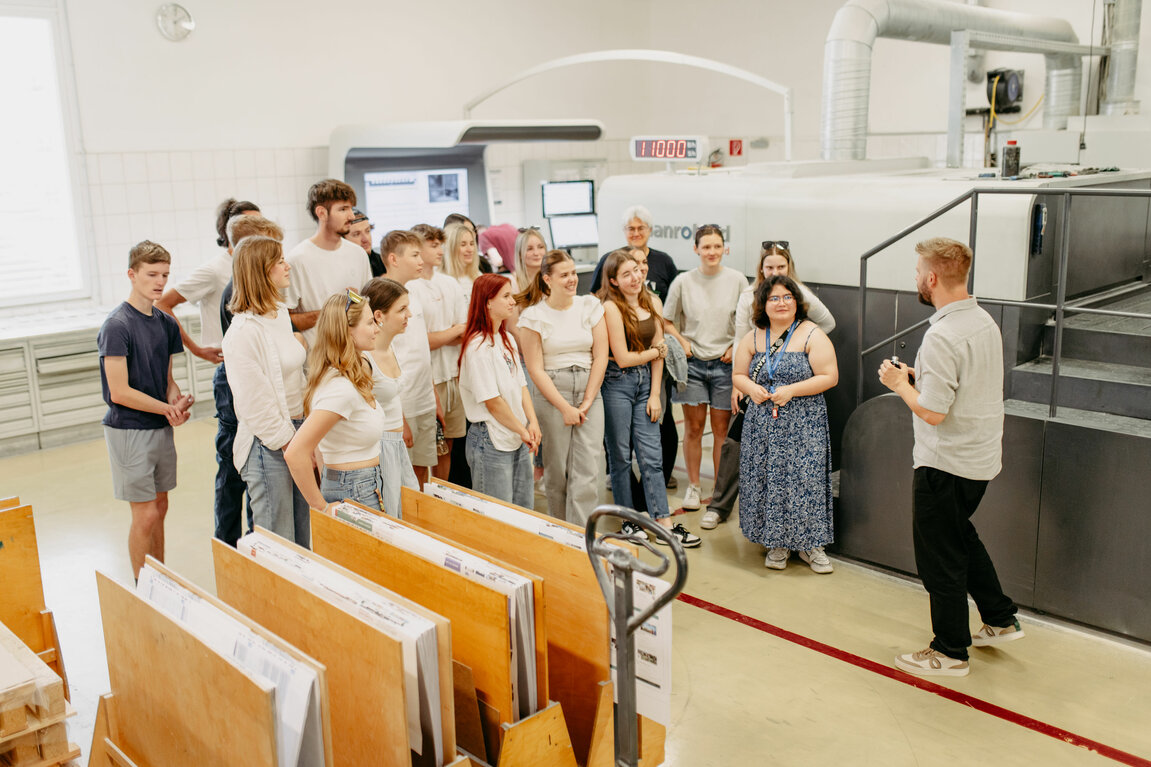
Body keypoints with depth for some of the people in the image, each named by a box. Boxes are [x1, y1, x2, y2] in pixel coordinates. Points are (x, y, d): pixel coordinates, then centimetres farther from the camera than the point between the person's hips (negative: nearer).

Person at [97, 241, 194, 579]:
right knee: (146, 514, -2)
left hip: (161, 429, 7)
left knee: (160, 508, 14)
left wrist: (178, 400, -8)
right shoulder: (117, 326, -15)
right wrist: (170, 409, -12)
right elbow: (120, 393, -19)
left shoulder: (165, 323, 7)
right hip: (129, 431, -7)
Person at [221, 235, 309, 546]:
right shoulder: (245, 330, -18)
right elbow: (255, 403, -18)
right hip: (267, 444, -8)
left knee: (303, 535, 17)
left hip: (295, 431, 8)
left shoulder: (280, 313, 10)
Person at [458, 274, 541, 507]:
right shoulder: (478, 347, -17)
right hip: (491, 442, -8)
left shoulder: (508, 339, 11)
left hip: (518, 441, 9)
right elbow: (492, 401, -17)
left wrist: (533, 423, -3)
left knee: (524, 512, 14)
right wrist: (523, 431, -8)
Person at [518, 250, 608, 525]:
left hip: (589, 392, 2)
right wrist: (565, 407, -10)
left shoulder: (591, 306, 5)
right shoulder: (533, 315, -2)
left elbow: (601, 356, 3)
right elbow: (535, 369, -5)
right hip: (550, 394, -2)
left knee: (587, 469, -5)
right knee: (556, 469, 3)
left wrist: (587, 402, -4)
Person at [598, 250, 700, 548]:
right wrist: (656, 350, 2)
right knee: (620, 456, 6)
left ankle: (664, 524, 7)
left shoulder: (650, 303, 8)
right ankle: (628, 521, 18)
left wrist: (655, 394, 2)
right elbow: (623, 358, -13)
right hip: (617, 384, -5)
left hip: (646, 381, 5)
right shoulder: (611, 308, -11)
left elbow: (659, 352, 8)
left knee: (652, 456, 5)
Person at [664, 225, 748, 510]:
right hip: (692, 362, 0)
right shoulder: (683, 282, 0)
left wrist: (736, 348, -4)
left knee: (722, 429, 4)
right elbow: (666, 320, 10)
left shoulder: (737, 280, 0)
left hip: (724, 363, 0)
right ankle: (693, 487, 18)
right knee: (693, 426, 5)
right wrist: (681, 342, -3)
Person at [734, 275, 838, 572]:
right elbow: (738, 375, 16)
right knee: (767, 480, 6)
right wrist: (751, 388, -7)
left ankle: (809, 543, 13)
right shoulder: (753, 338, 9)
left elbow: (829, 377, -10)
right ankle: (778, 542, 20)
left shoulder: (812, 335, -5)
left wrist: (791, 391, -18)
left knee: (804, 480, -3)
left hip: (803, 424, -4)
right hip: (763, 424, 4)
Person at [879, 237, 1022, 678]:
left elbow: (932, 412, -26)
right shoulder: (985, 321, 4)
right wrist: (920, 376, 9)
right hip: (982, 458, 9)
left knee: (940, 556, 5)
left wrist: (900, 384, -10)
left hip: (945, 466, -9)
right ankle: (1000, 620, 36)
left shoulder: (943, 336, -25)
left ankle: (950, 652, 18)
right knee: (960, 535, 27)